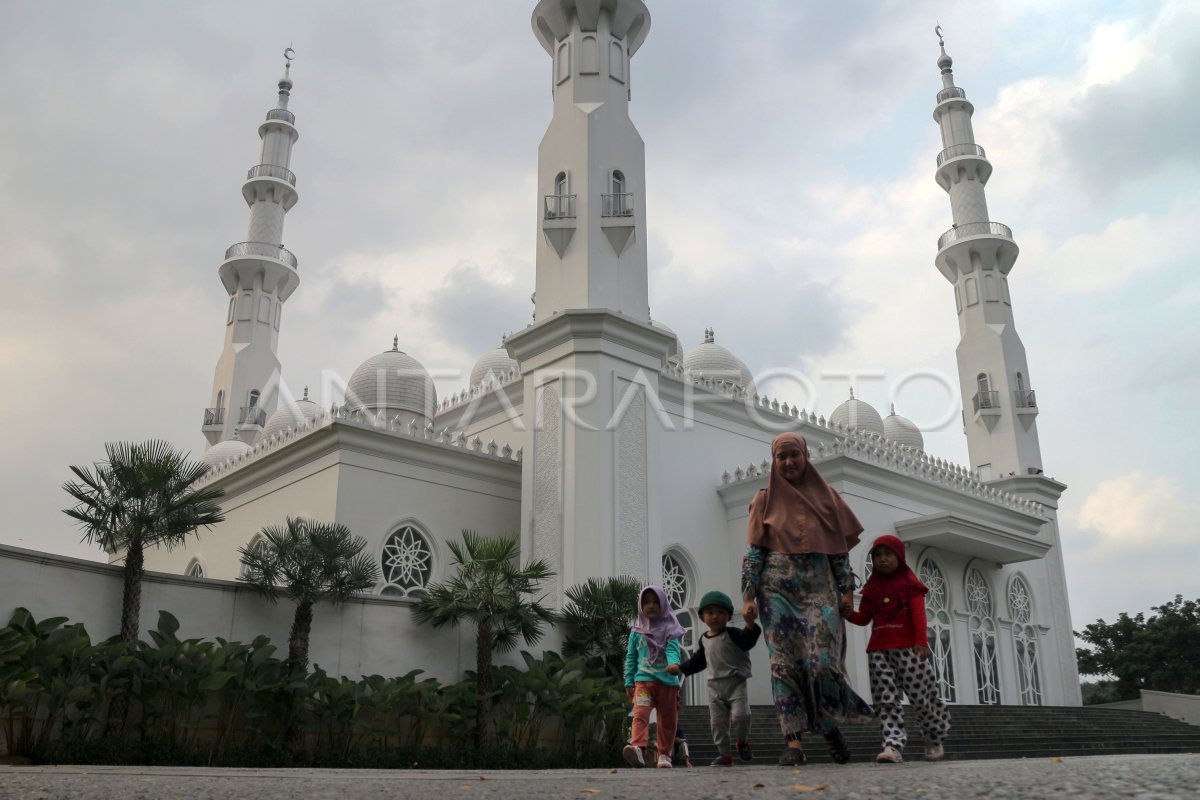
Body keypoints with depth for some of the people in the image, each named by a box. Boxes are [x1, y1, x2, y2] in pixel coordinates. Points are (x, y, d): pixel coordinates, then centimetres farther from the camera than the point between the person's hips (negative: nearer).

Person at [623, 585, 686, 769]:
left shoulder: (670, 630, 3)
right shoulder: (637, 632, 9)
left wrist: (674, 665, -33)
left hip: (668, 680, 0)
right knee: (640, 713, -22)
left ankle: (664, 755, 21)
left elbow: (673, 651, -11)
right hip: (644, 679, 0)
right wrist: (628, 682, 8)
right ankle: (637, 748, -37)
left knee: (668, 720, 7)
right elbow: (631, 657, 13)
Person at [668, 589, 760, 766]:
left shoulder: (733, 634, -5)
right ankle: (724, 753, 17)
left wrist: (750, 625, -43)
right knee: (717, 722, 4)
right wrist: (680, 668, 20)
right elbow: (698, 661, 25)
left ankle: (742, 742, 9)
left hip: (736, 683, -5)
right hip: (715, 686, 5)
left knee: (740, 715, -20)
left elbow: (748, 640, -25)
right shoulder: (704, 640, 14)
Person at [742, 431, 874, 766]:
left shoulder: (826, 496, 10)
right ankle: (794, 742, -1)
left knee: (824, 661, -12)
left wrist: (846, 589, 1)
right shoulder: (765, 499, 8)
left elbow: (840, 548, 10)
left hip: (819, 589, 0)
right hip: (778, 590, 0)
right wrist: (749, 595, -5)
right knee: (785, 663, -5)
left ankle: (831, 725, 13)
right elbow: (754, 551, 3)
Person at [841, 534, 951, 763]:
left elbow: (919, 614, -6)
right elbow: (864, 618, 17)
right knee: (887, 701, -5)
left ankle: (934, 737, 24)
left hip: (908, 648, -3)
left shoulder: (909, 583, 3)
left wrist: (921, 641, -18)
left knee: (922, 697, 1)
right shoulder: (871, 588, 14)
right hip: (879, 651, 4)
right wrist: (849, 612, -4)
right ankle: (893, 745, -10)